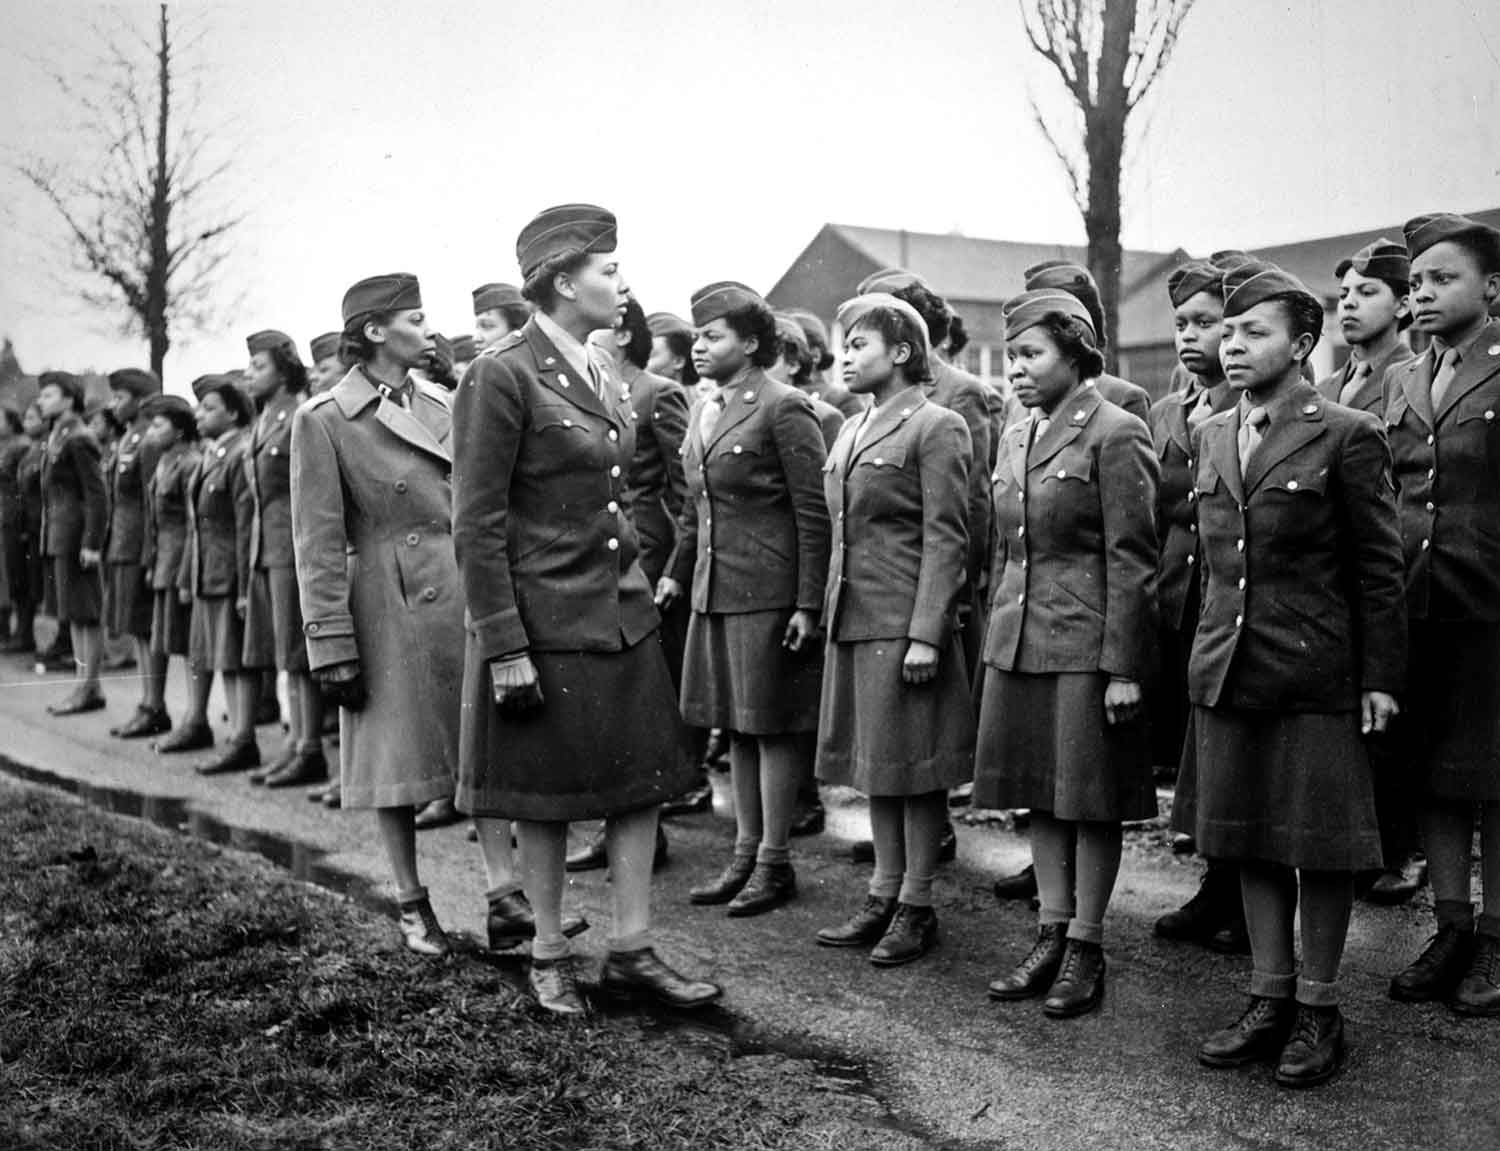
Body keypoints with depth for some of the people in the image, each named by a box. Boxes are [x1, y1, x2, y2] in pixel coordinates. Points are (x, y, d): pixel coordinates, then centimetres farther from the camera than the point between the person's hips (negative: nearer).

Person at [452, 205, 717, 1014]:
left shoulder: (604, 375, 10)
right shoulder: (500, 378, -14)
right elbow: (477, 527, -15)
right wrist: (504, 648, -17)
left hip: (623, 611, 7)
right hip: (544, 621, -7)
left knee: (642, 780, 8)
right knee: (546, 796, 6)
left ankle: (631, 950, 18)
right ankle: (549, 956, 22)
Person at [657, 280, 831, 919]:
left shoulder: (783, 409, -11)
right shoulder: (702, 412, 14)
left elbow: (814, 512, -13)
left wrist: (807, 604, -16)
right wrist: (677, 573, 18)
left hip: (769, 594, -8)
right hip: (715, 592, 8)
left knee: (772, 724, 1)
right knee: (737, 725, 13)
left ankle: (774, 862, 11)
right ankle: (745, 852, 24)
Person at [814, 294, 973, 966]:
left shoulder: (936, 428, -8)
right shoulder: (851, 432, 16)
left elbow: (946, 539, -13)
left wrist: (926, 634, -18)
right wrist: (830, 610, 15)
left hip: (904, 624, -8)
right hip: (852, 620, 8)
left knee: (913, 767, 1)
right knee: (874, 762, 13)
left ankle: (917, 907, 11)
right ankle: (883, 895, 22)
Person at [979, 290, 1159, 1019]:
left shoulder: (1115, 434, -9)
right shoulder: (1014, 438, 13)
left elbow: (1131, 560, -12)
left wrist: (1124, 667, -15)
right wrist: (995, 641, 16)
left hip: (1087, 646, -7)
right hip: (1017, 643, 7)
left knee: (1091, 800, 3)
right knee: (1040, 795, 12)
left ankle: (1086, 948, 15)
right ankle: (1050, 938, 23)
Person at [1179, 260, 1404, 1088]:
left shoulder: (1345, 437, -7)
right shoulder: (1213, 437, 10)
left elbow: (1378, 566, -6)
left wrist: (1380, 676, -8)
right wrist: (1212, 642, 13)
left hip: (1316, 675, -6)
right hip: (1227, 670, 6)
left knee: (1320, 841, 4)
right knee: (1248, 838, 12)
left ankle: (1318, 1009, 19)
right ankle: (1269, 999, 25)